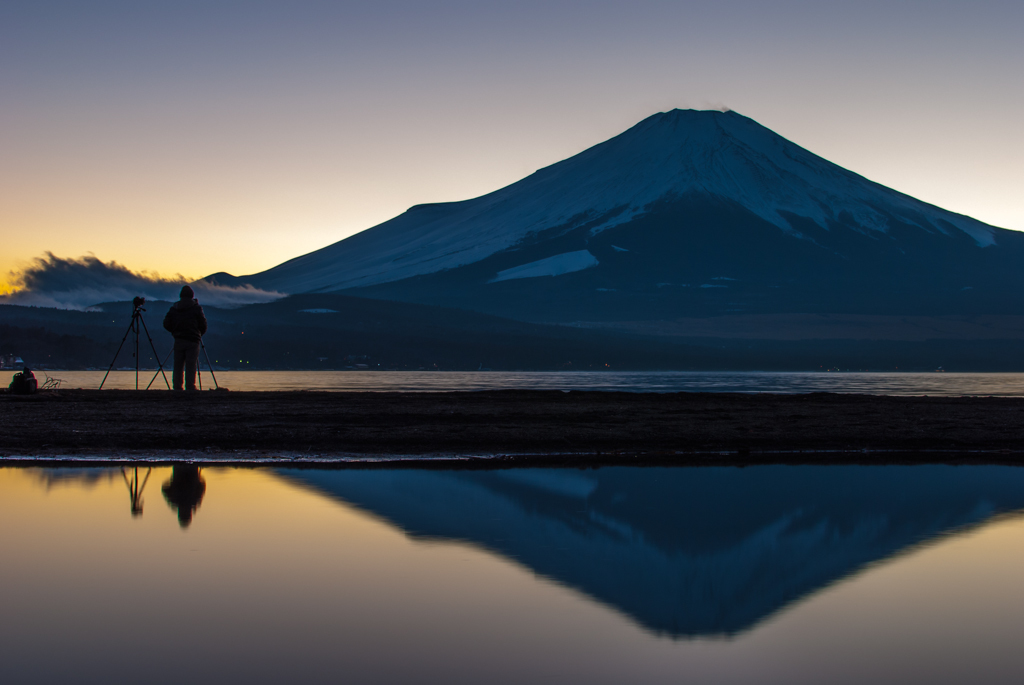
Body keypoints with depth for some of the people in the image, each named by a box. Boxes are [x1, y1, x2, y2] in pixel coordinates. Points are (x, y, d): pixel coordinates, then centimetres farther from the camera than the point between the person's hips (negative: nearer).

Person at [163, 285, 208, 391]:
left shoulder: (174, 308, 7)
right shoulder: (196, 307, -2)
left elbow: (166, 324, 6)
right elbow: (203, 324, -2)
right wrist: (199, 334, 17)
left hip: (178, 340, 3)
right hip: (192, 341, -3)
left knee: (178, 366, 7)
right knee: (191, 366, -4)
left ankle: (177, 387, 5)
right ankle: (190, 387, -9)